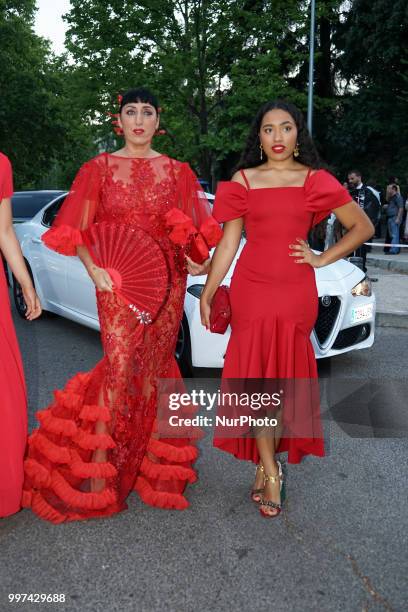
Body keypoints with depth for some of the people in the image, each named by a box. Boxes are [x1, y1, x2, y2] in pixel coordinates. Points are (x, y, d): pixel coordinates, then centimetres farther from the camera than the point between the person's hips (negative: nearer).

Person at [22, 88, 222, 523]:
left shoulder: (177, 172, 10)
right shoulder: (100, 168, 6)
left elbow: (192, 231, 8)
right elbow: (77, 231, 2)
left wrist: (196, 258, -11)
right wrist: (92, 268, -14)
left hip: (167, 282, 2)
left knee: (152, 368, 7)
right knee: (122, 368, -6)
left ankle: (144, 461, 24)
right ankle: (99, 470, 9)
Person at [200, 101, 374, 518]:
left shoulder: (316, 181, 6)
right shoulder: (243, 181, 7)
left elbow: (363, 226, 10)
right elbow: (228, 244, 5)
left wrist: (322, 259, 1)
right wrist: (207, 294, 0)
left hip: (297, 294, 0)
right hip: (250, 291, 0)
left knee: (285, 377, 6)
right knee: (255, 378, 0)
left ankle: (264, 462, 23)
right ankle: (271, 472, 12)